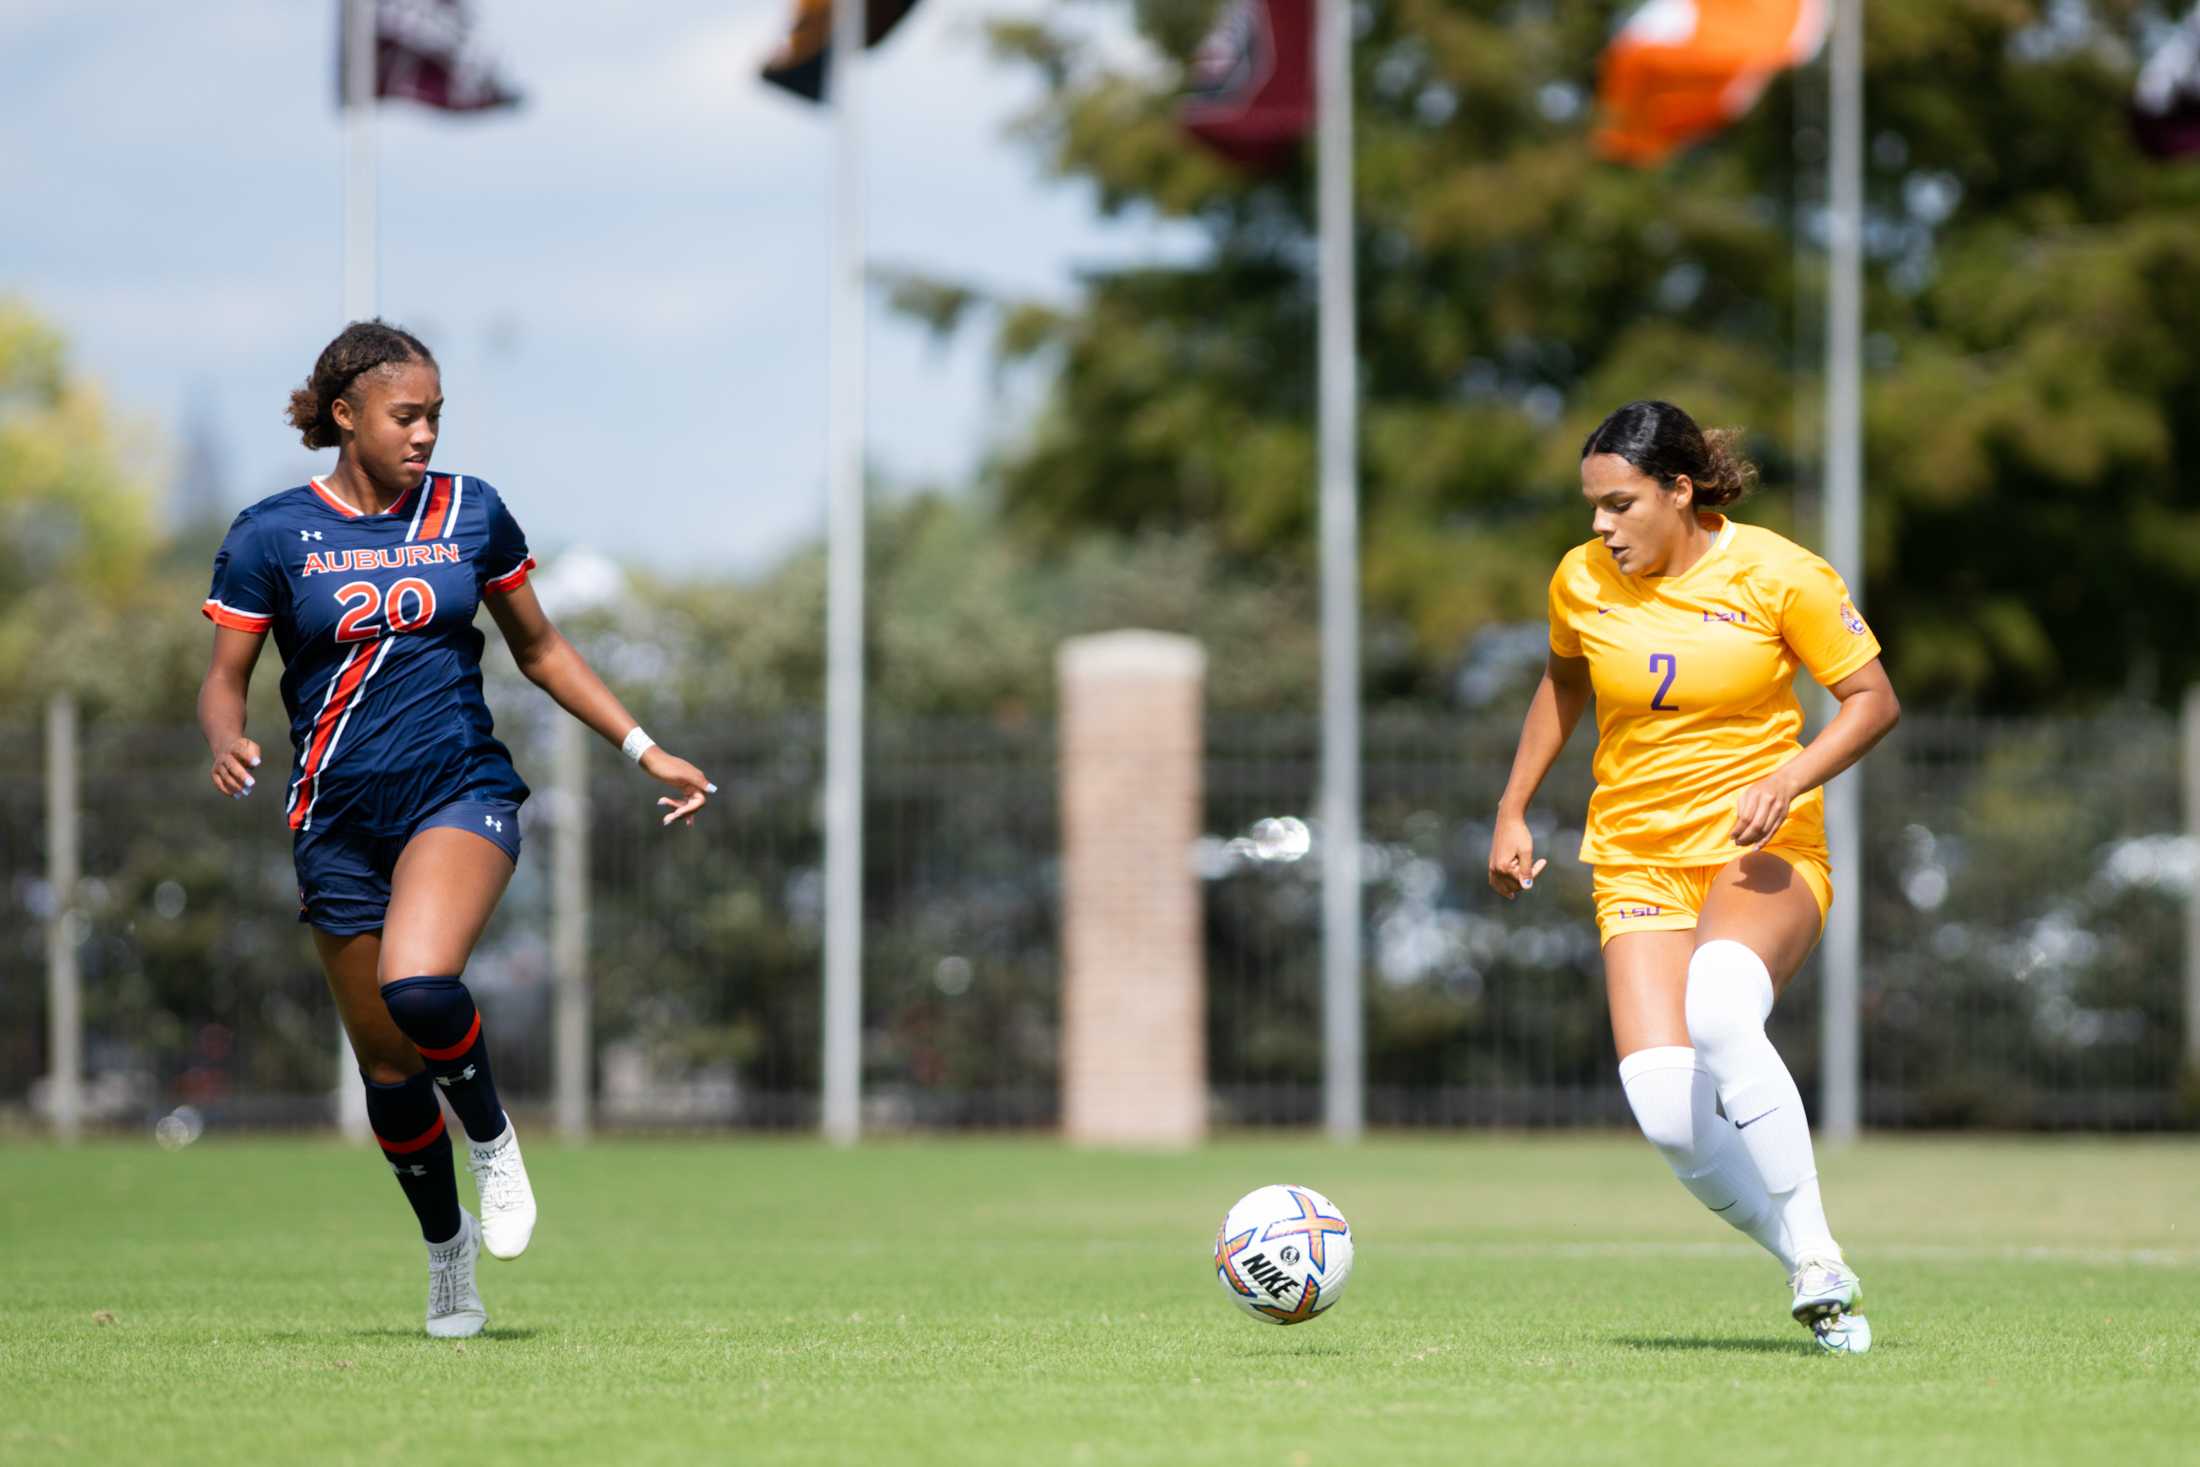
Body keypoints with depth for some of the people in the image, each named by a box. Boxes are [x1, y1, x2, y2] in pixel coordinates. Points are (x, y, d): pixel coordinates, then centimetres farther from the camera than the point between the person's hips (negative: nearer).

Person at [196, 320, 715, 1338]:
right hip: (340, 822, 1)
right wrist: (229, 745, -22)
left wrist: (646, 751, 12)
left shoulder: (470, 514, 5)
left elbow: (540, 651, 16)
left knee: (418, 987, -30)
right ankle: (447, 1250, 29)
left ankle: (491, 1139, -2)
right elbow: (223, 681, 1)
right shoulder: (271, 536, -2)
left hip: (462, 794, -1)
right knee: (385, 1064, 5)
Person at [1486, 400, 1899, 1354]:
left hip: (1761, 851, -3)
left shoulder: (1777, 575, -8)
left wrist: (1790, 778, -18)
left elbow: (1873, 700, -2)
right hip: (1637, 863, 3)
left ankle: (1817, 1254, -24)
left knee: (1718, 1012, -37)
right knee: (1668, 1113, -19)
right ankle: (1812, 1274, 3)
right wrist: (1513, 811, 19)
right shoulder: (1581, 583, 2)